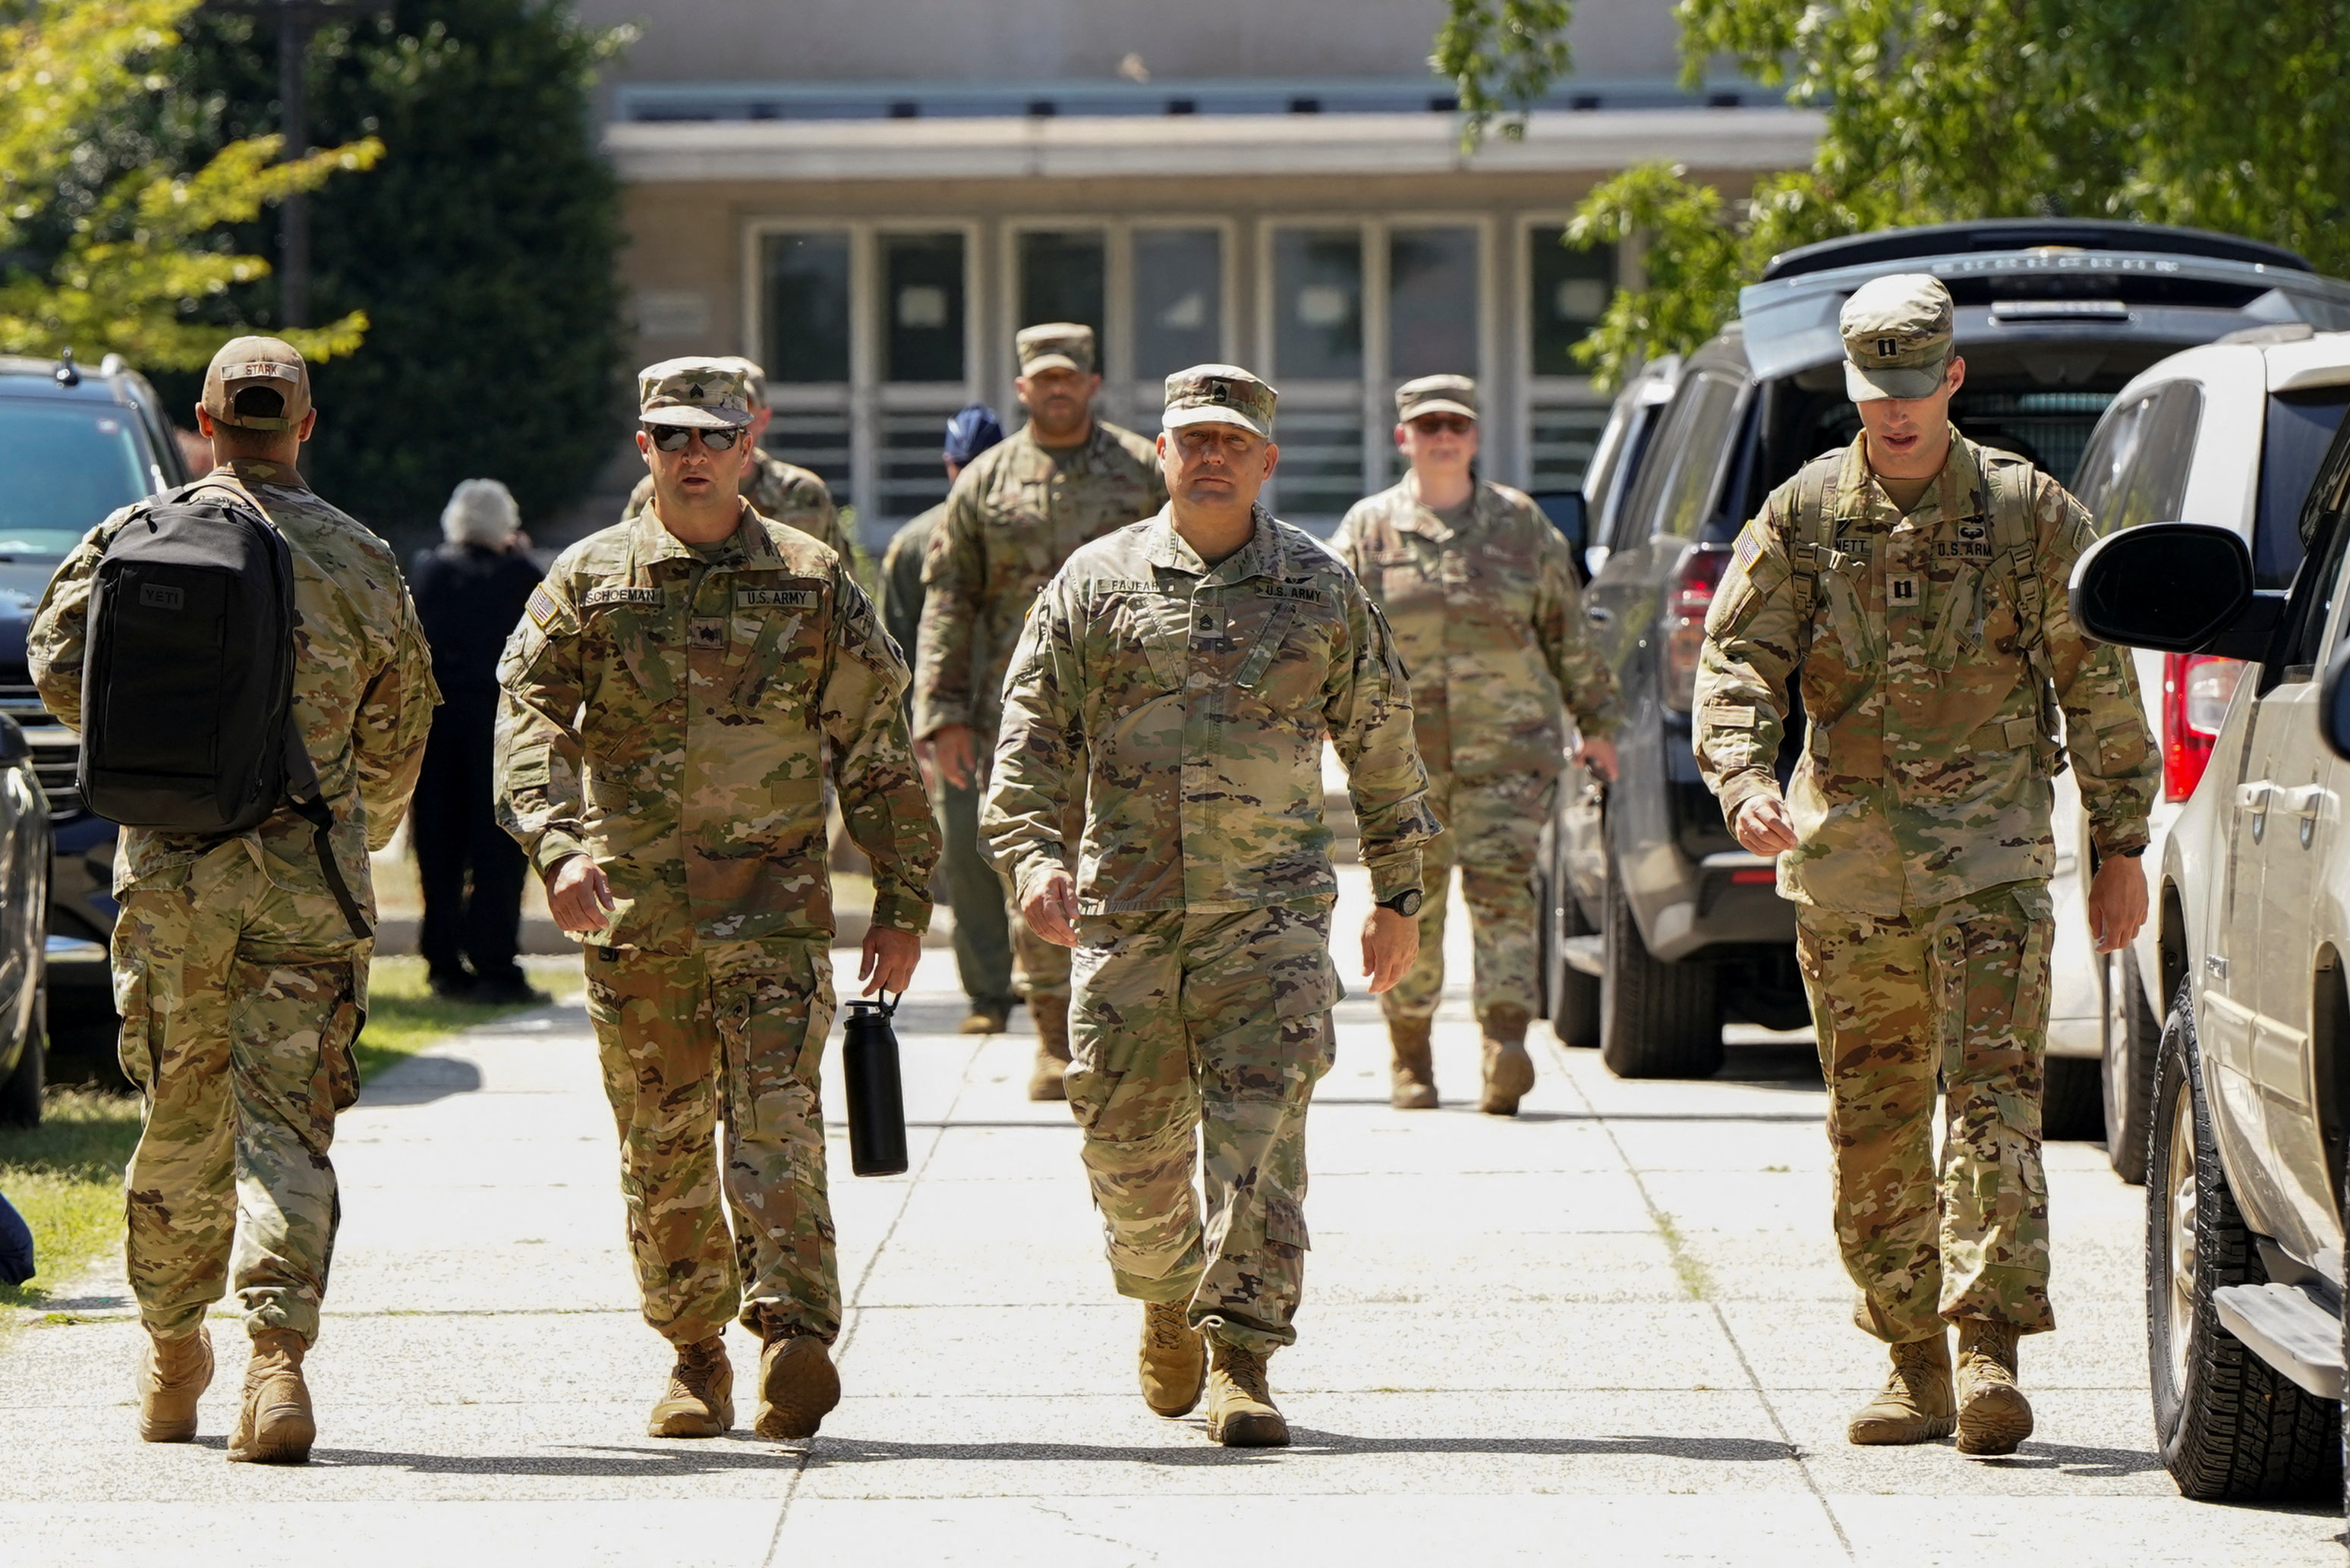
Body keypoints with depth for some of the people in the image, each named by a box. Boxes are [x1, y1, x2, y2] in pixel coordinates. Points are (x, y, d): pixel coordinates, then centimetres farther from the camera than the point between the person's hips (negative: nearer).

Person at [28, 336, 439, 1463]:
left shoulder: (133, 538, 3)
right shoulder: (360, 563, 5)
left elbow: (58, 662, -6)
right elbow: (397, 741, 13)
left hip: (169, 868, 1)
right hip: (311, 880, -1)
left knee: (180, 1118, 14)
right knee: (287, 1126, -3)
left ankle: (173, 1352, 26)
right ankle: (279, 1352, -20)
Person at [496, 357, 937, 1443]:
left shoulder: (812, 584, 7)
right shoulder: (588, 582, 6)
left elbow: (875, 751, 10)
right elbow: (529, 715, -5)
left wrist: (903, 903, 7)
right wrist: (558, 844, -22)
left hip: (774, 904, -2)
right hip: (632, 910, 2)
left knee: (777, 1121, -16)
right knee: (662, 1146, 6)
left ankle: (795, 1340, -24)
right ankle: (696, 1358, 18)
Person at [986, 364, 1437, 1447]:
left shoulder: (1321, 590, 7)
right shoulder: (1098, 583, 6)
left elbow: (1381, 743, 15)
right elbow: (1034, 729, 4)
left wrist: (1399, 895, 16)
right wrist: (1033, 851, -12)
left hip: (1271, 914, -1)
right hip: (1125, 913, 1)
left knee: (1259, 1137, -13)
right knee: (1129, 1143, 6)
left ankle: (1243, 1365, -14)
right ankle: (1167, 1304, 34)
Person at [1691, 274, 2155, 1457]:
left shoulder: (2029, 512, 3)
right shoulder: (1800, 517, 6)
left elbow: (2098, 683, 8)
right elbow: (1736, 661, 2)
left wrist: (2119, 846, 7)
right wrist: (1743, 781, -18)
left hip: (1987, 844, -2)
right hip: (1846, 850, 3)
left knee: (1992, 1095, -15)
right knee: (1872, 1126, 6)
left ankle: (1990, 1348, -20)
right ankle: (1916, 1365, 15)